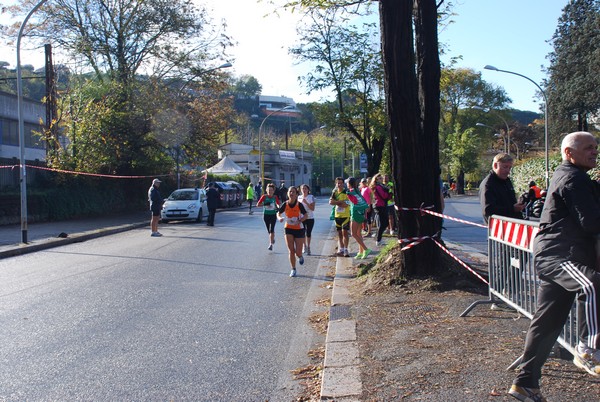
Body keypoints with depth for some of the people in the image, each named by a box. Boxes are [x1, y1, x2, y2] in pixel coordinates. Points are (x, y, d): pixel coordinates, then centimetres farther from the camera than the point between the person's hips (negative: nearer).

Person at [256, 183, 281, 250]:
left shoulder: (275, 197, -2)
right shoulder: (264, 196, -5)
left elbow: (279, 204, 12)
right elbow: (258, 204, -8)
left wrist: (278, 207, -11)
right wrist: (265, 204, -23)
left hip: (273, 215, -1)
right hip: (266, 215, 1)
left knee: (271, 230, -14)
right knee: (269, 230, 12)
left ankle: (271, 244, -12)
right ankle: (272, 239, 39)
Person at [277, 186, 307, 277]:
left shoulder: (299, 205, -12)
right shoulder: (285, 204, -6)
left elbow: (305, 215, -4)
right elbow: (278, 213, 7)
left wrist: (300, 220, -22)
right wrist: (280, 218, -15)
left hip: (299, 229, -1)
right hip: (288, 229, 2)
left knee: (298, 252, -2)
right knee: (291, 251, -2)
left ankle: (300, 257, 37)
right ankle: (293, 269, 13)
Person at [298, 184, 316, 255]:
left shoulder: (311, 197, -5)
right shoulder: (299, 197, 5)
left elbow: (313, 208, -11)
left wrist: (306, 202, -21)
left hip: (310, 218, -2)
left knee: (308, 233, -1)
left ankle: (308, 247, 11)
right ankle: (305, 246, 20)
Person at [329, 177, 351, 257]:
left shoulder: (346, 192, -7)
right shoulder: (334, 192, 9)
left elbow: (345, 204, -17)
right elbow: (330, 202, -5)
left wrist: (335, 202, -11)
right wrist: (340, 202, -14)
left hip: (345, 215, -5)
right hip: (337, 215, 5)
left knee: (344, 232, -10)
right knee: (339, 233, 10)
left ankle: (345, 250, -8)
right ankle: (341, 249, 16)